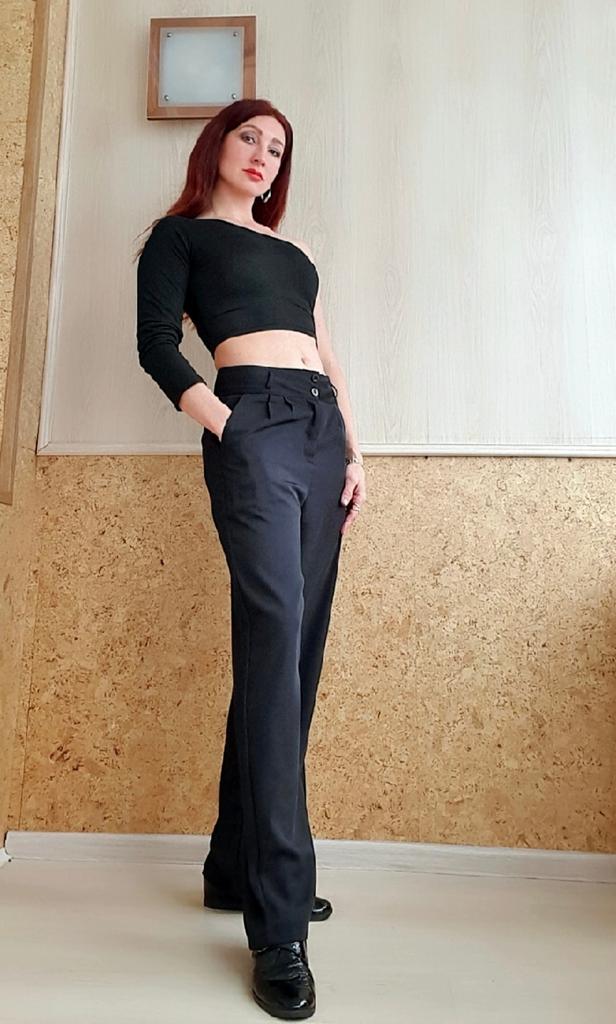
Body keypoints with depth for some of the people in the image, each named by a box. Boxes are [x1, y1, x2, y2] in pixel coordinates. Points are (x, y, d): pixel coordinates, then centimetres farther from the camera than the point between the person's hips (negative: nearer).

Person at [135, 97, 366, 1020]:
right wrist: (224, 426, -13)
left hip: (321, 430, 6)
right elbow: (158, 346, 2)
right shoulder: (180, 233, 16)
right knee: (275, 641, -19)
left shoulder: (292, 249, 32)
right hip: (254, 425, -6)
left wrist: (354, 451, 11)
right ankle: (279, 928, -10)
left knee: (294, 652, 2)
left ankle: (239, 870, 17)